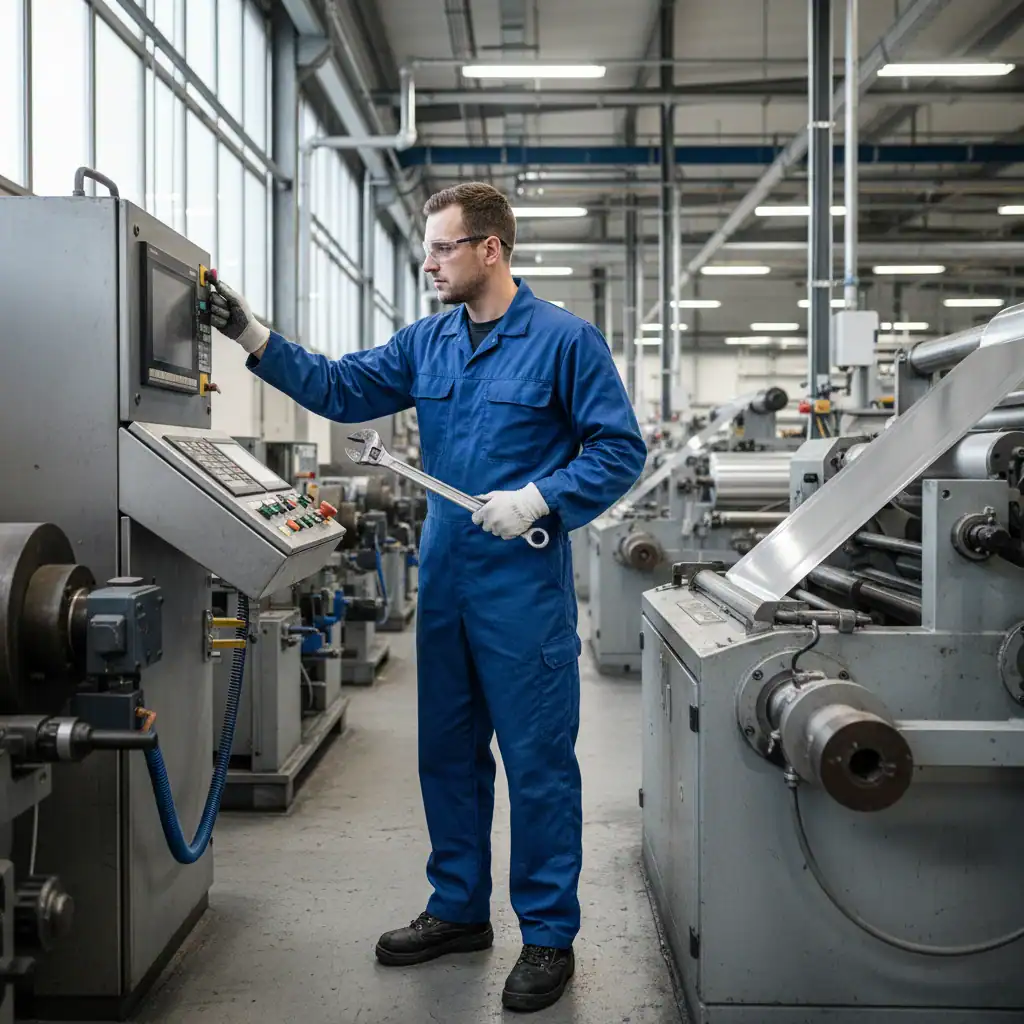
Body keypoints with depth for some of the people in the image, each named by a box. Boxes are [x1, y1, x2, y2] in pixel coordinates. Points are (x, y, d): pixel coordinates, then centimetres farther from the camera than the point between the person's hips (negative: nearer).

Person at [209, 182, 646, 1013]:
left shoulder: (564, 341, -8)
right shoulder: (428, 342, 10)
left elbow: (620, 447, -9)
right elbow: (342, 389, 11)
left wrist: (540, 498, -20)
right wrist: (257, 340, 2)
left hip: (524, 585, -7)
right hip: (445, 579, 7)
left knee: (538, 762, 0)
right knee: (448, 753, 16)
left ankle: (549, 936, 15)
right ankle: (460, 910, 32)